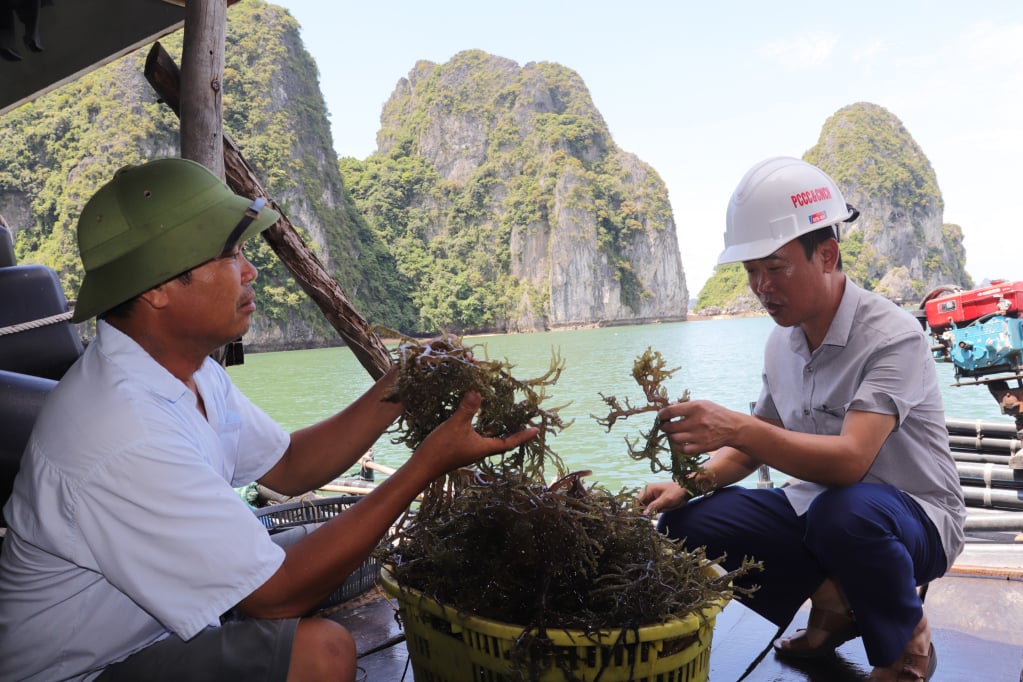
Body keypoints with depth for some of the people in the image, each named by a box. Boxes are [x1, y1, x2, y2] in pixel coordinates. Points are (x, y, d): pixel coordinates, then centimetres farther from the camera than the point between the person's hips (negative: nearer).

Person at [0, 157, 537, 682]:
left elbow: (287, 467, 5)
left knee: (361, 563, 7)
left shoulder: (188, 370, -2)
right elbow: (275, 593, -29)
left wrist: (397, 388, -8)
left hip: (156, 616, 9)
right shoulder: (124, 435, -33)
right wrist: (428, 464, -28)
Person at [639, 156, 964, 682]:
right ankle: (833, 605, 8)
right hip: (815, 507, 6)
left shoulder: (893, 337, -22)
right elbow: (757, 444, 8)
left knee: (844, 510, -40)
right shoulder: (782, 341, 0)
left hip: (915, 518, -6)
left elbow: (850, 459, -36)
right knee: (687, 522, -11)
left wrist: (735, 427, -48)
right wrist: (692, 483, -10)